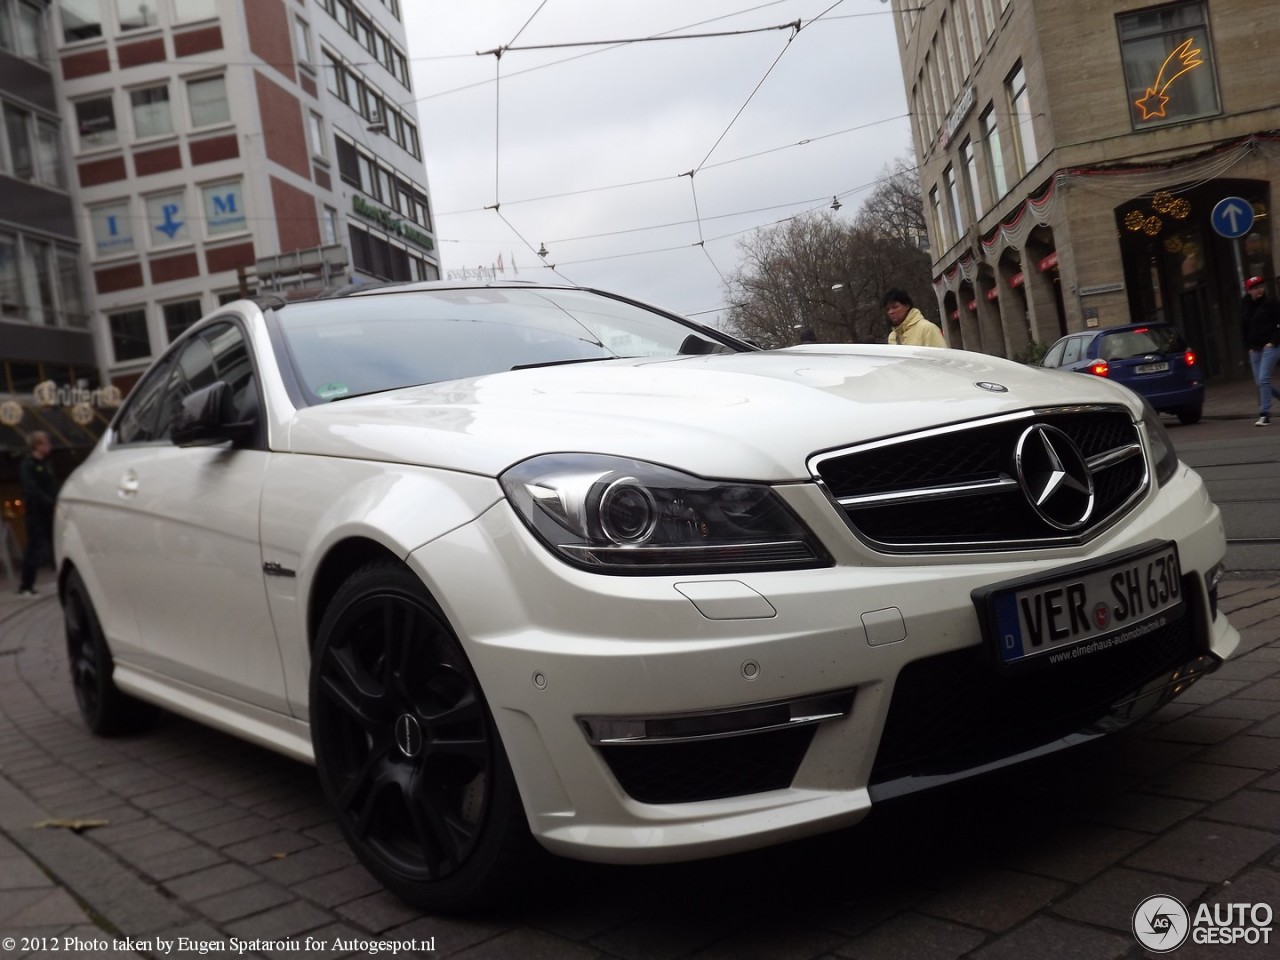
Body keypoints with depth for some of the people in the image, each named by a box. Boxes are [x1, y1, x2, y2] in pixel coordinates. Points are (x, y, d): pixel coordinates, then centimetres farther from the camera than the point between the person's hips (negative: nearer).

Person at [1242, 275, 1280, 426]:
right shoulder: (1245, 310, 9)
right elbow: (1244, 330, 17)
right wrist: (1249, 347, 7)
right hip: (1254, 350, 6)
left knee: (1263, 379, -15)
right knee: (1260, 382, 6)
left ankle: (1264, 414, -14)